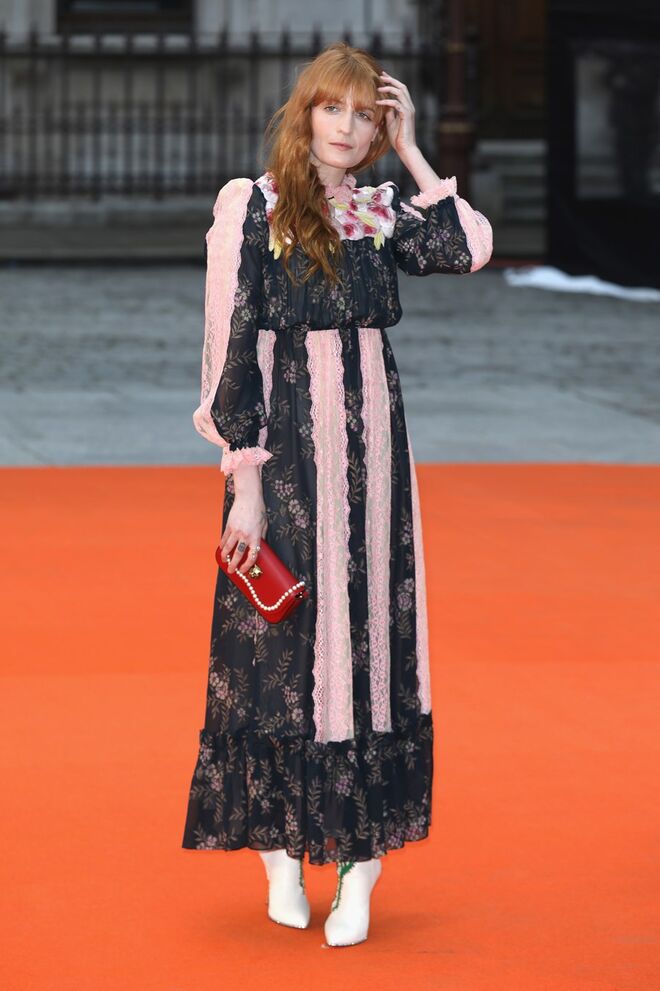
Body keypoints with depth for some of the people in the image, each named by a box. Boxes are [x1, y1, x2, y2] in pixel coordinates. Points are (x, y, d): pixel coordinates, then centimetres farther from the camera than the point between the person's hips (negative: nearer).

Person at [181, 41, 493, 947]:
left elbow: (472, 247, -10)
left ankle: (360, 858, 5)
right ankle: (281, 853, 11)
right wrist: (245, 483, -12)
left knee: (371, 643, 2)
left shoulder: (383, 216, 9)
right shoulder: (254, 209, -3)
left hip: (372, 450, 4)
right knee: (279, 647, 0)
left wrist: (410, 152, -3)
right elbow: (234, 352, -7)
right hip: (287, 451, -4)